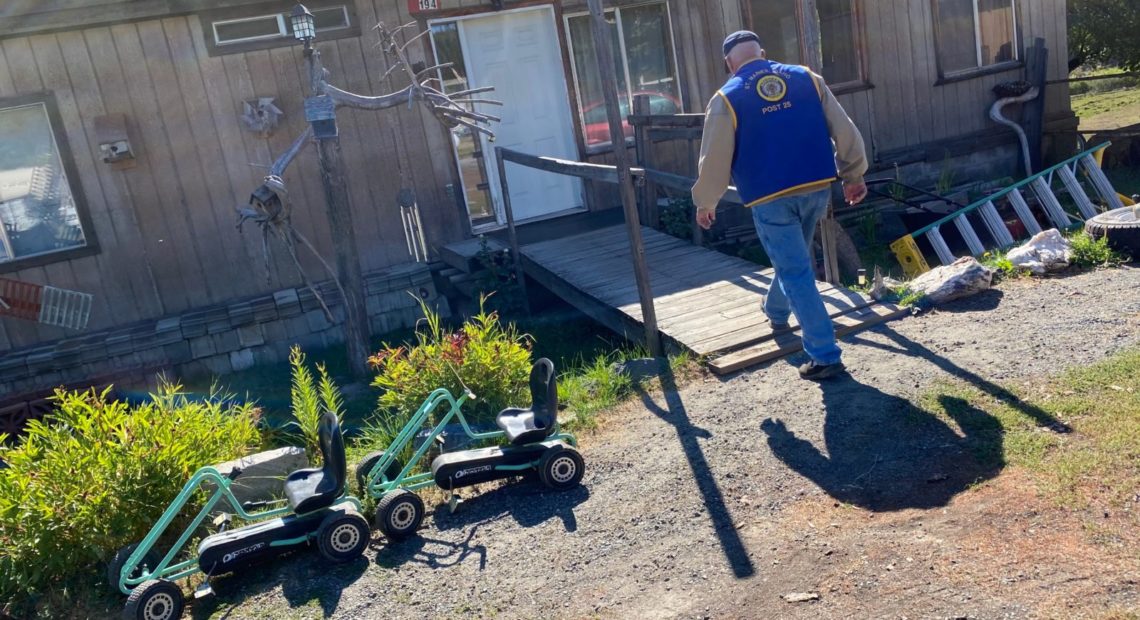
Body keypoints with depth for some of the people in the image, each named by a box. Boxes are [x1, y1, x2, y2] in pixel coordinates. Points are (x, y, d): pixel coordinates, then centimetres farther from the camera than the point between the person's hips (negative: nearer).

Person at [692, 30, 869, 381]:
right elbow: (844, 131, 8)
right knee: (793, 259, 27)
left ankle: (825, 356, 1)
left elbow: (714, 159, -3)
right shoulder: (807, 78, 7)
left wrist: (705, 202, 12)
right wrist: (853, 175, 18)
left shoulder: (726, 99, -3)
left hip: (770, 198, -4)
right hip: (817, 188, 5)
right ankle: (776, 312, 51)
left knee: (796, 273, 1)